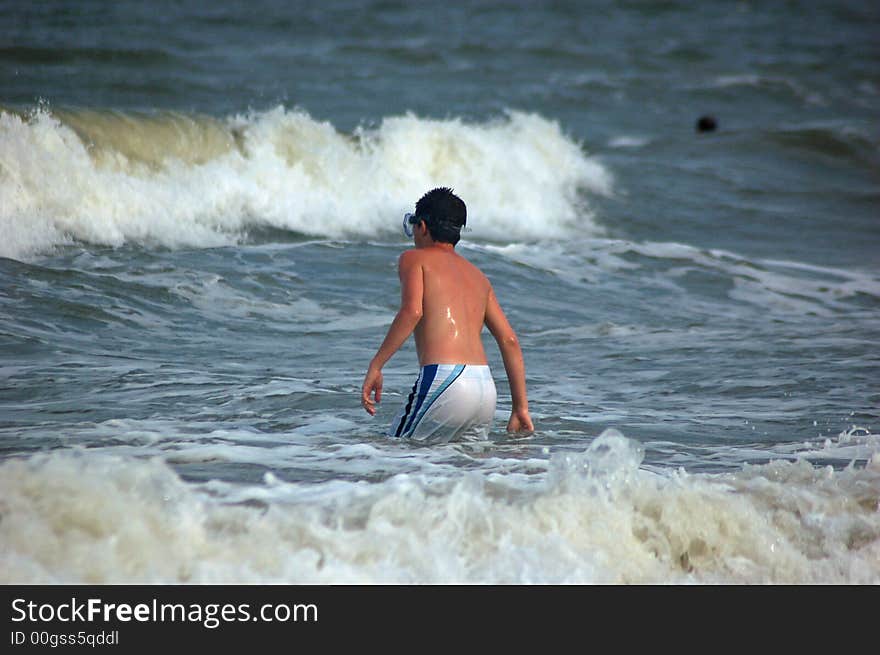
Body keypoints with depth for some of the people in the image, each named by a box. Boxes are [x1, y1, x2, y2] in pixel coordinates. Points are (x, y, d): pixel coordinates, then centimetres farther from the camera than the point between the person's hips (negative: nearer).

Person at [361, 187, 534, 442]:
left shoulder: (414, 258, 9)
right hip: (486, 387, 6)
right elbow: (509, 341, 18)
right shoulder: (477, 276, 25)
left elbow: (412, 310, -12)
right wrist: (520, 408, 19)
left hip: (443, 378, -6)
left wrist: (375, 366, -12)